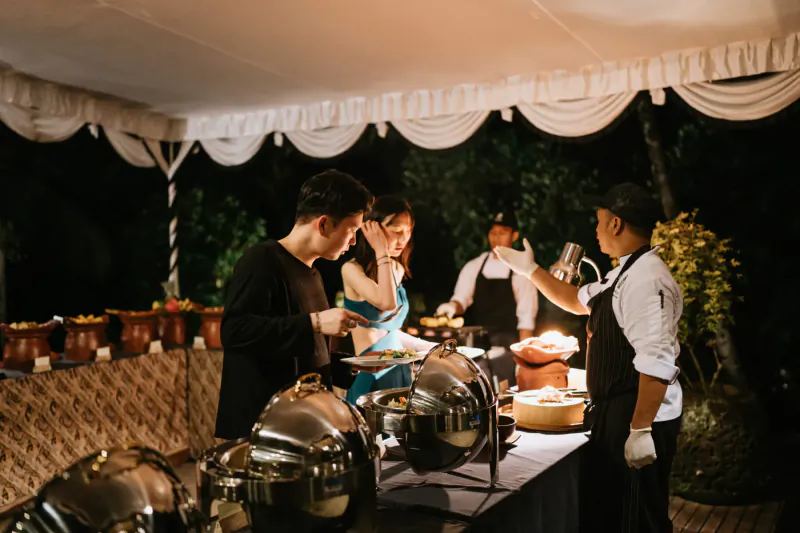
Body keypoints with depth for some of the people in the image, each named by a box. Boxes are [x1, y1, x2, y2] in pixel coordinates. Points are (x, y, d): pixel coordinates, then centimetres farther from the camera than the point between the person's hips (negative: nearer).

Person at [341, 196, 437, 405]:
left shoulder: (397, 269, 10)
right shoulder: (352, 269, -12)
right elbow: (387, 303, -30)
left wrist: (430, 347, 15)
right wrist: (381, 253, -20)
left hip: (401, 370, 7)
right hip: (373, 376, -7)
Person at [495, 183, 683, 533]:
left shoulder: (646, 279, -21)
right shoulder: (625, 272, 12)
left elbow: (656, 364, -28)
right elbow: (579, 301, 29)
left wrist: (640, 430, -27)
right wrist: (531, 271, 28)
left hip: (638, 420, -10)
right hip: (614, 413, 10)